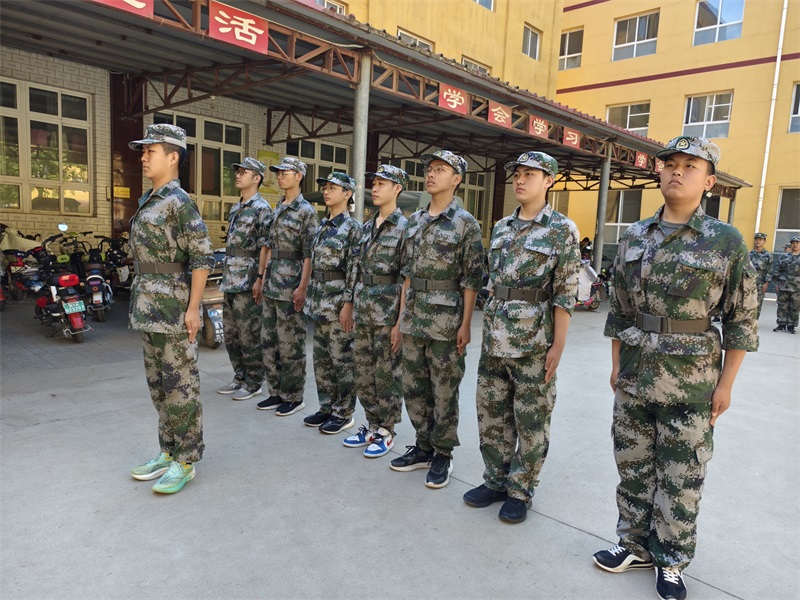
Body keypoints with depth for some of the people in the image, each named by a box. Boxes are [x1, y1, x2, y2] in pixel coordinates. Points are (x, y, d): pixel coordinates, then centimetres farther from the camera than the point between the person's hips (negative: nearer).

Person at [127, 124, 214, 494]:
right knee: (158, 384, 16)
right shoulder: (148, 201, 15)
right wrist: (142, 305, 19)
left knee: (180, 386, 0)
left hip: (173, 310, -9)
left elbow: (202, 257, -17)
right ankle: (168, 451, 29)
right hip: (149, 310, 10)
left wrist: (193, 308, -19)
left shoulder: (179, 202, -12)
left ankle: (186, 460, 11)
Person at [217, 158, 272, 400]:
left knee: (249, 335, -1)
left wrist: (260, 279, -19)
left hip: (248, 283, -9)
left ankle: (254, 382, 11)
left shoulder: (261, 209, -9)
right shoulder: (235, 209, 17)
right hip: (230, 282, 9)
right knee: (231, 333, 14)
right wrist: (226, 277, 19)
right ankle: (240, 377, 26)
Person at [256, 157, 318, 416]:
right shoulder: (277, 209, 15)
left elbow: (309, 254, -13)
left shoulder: (306, 211, -8)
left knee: (291, 344, 0)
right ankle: (276, 392, 24)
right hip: (271, 286, 8)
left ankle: (293, 397, 13)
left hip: (291, 287, -8)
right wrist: (264, 277, 15)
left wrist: (302, 287, -18)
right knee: (269, 341, 12)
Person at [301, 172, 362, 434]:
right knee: (321, 358, 14)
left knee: (342, 360, 2)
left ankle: (344, 413, 14)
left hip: (339, 302, -8)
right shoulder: (323, 226, 14)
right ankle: (327, 407, 27)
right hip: (319, 302, 8)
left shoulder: (353, 227, -10)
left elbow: (355, 270, -15)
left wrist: (348, 304, -19)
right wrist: (312, 299, 17)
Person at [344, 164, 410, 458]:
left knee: (387, 373, 3)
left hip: (389, 312, -7)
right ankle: (372, 424, 28)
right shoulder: (368, 226, 12)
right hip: (364, 310, 7)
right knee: (363, 370, 13)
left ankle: (386, 431, 18)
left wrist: (400, 322, -15)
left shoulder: (404, 227, -10)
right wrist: (355, 305, 13)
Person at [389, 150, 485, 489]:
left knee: (444, 392, 5)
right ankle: (423, 447, 29)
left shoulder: (465, 223, -7)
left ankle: (443, 454, 21)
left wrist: (465, 324, -13)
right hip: (413, 318, 7)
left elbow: (471, 279, -9)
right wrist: (403, 314, 12)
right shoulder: (415, 220, 12)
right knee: (413, 387, 13)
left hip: (446, 321, -6)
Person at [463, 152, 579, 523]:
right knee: (491, 413, 12)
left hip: (533, 339, -6)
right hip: (495, 338, 6)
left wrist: (557, 345, -12)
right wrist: (489, 328, 14)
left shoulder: (562, 230, -6)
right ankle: (496, 481, 29)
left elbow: (565, 294, -9)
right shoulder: (502, 227, 12)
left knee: (531, 420, 6)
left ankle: (520, 492, 22)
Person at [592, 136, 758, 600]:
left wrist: (726, 383, -6)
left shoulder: (726, 241, -6)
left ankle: (672, 561, 28)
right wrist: (617, 365, 9)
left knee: (681, 479, 9)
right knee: (633, 468, 14)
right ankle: (636, 545, 33)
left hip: (691, 383, -3)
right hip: (634, 379, 4)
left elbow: (742, 319, -3)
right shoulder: (634, 238, 5)